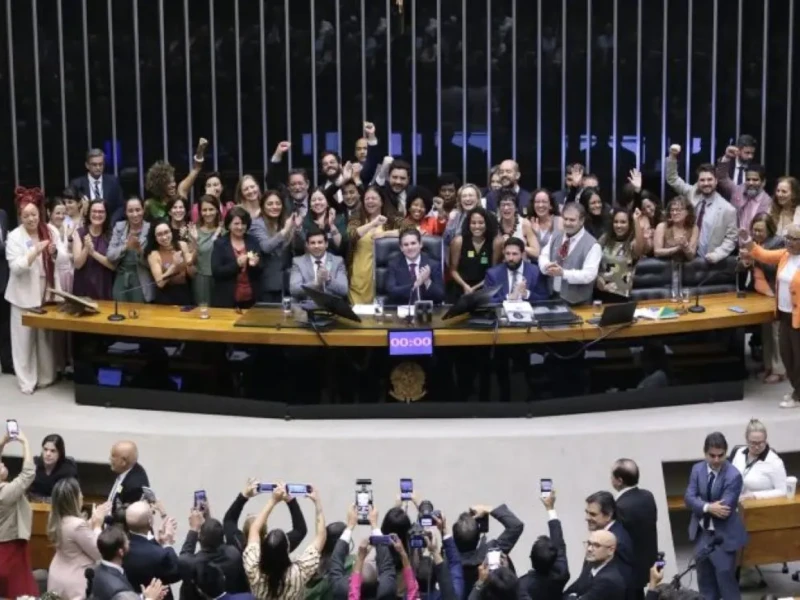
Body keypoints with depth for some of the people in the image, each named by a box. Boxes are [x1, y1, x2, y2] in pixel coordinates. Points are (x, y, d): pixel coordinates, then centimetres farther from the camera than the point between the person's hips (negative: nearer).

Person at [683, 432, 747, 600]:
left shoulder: (733, 475, -19)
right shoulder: (697, 469, -2)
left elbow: (724, 509, -23)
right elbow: (689, 498, -11)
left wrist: (701, 508, -12)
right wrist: (708, 507, -27)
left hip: (723, 534, -5)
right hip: (702, 532, 5)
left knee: (725, 574, -4)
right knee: (705, 576, 17)